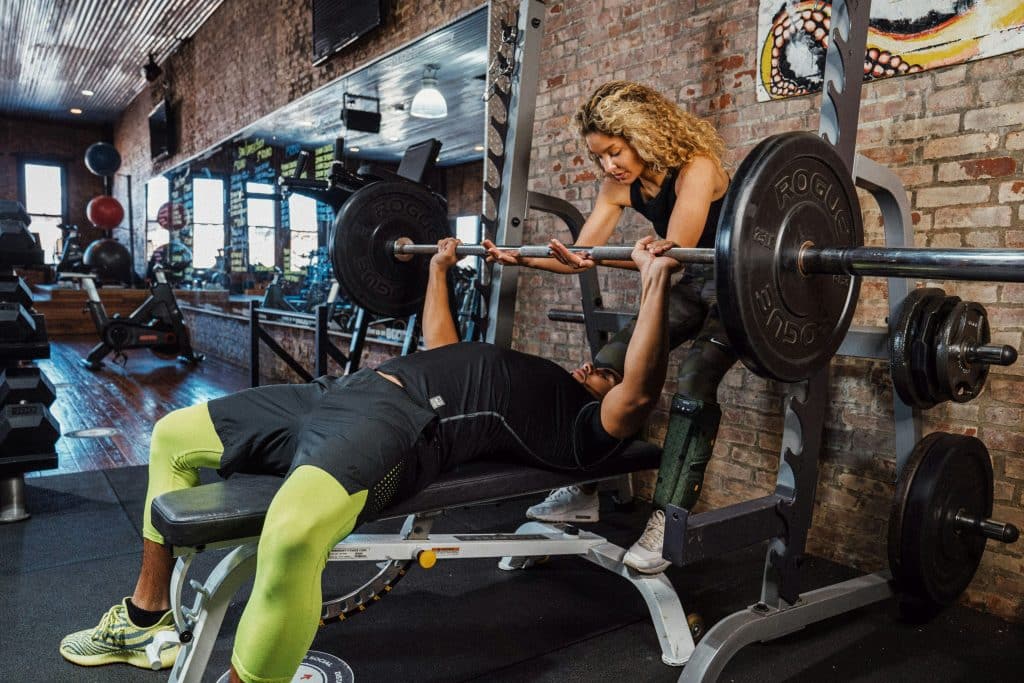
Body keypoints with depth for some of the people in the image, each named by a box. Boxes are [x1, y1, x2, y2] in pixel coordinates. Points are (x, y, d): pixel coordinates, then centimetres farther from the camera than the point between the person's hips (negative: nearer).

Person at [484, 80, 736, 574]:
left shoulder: (695, 167, -25)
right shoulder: (620, 185, -6)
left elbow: (677, 248, -39)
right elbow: (579, 253, -10)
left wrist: (598, 258, -53)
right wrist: (522, 258, -27)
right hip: (692, 285, 7)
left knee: (693, 386, -24)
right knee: (607, 366, -2)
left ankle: (668, 521, -17)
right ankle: (583, 492, 6)